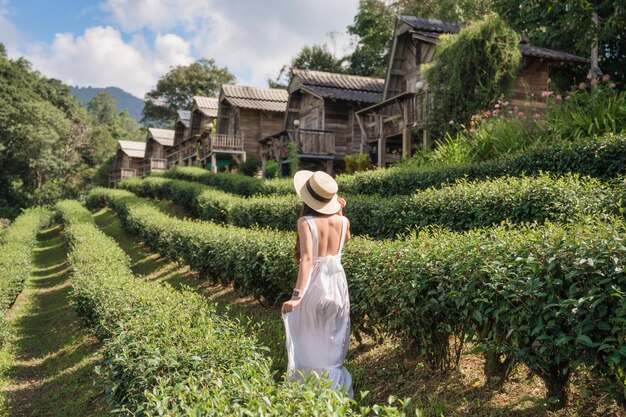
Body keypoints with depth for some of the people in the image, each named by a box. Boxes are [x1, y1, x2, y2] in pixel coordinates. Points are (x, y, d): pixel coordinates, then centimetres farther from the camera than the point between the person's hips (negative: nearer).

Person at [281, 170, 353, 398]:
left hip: (314, 285, -4)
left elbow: (307, 258, -29)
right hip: (337, 283, 4)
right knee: (332, 343, 21)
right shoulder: (342, 221, -5)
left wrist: (297, 295, -33)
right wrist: (339, 212, 10)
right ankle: (337, 386, 32)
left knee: (308, 344, 13)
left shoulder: (306, 221, -18)